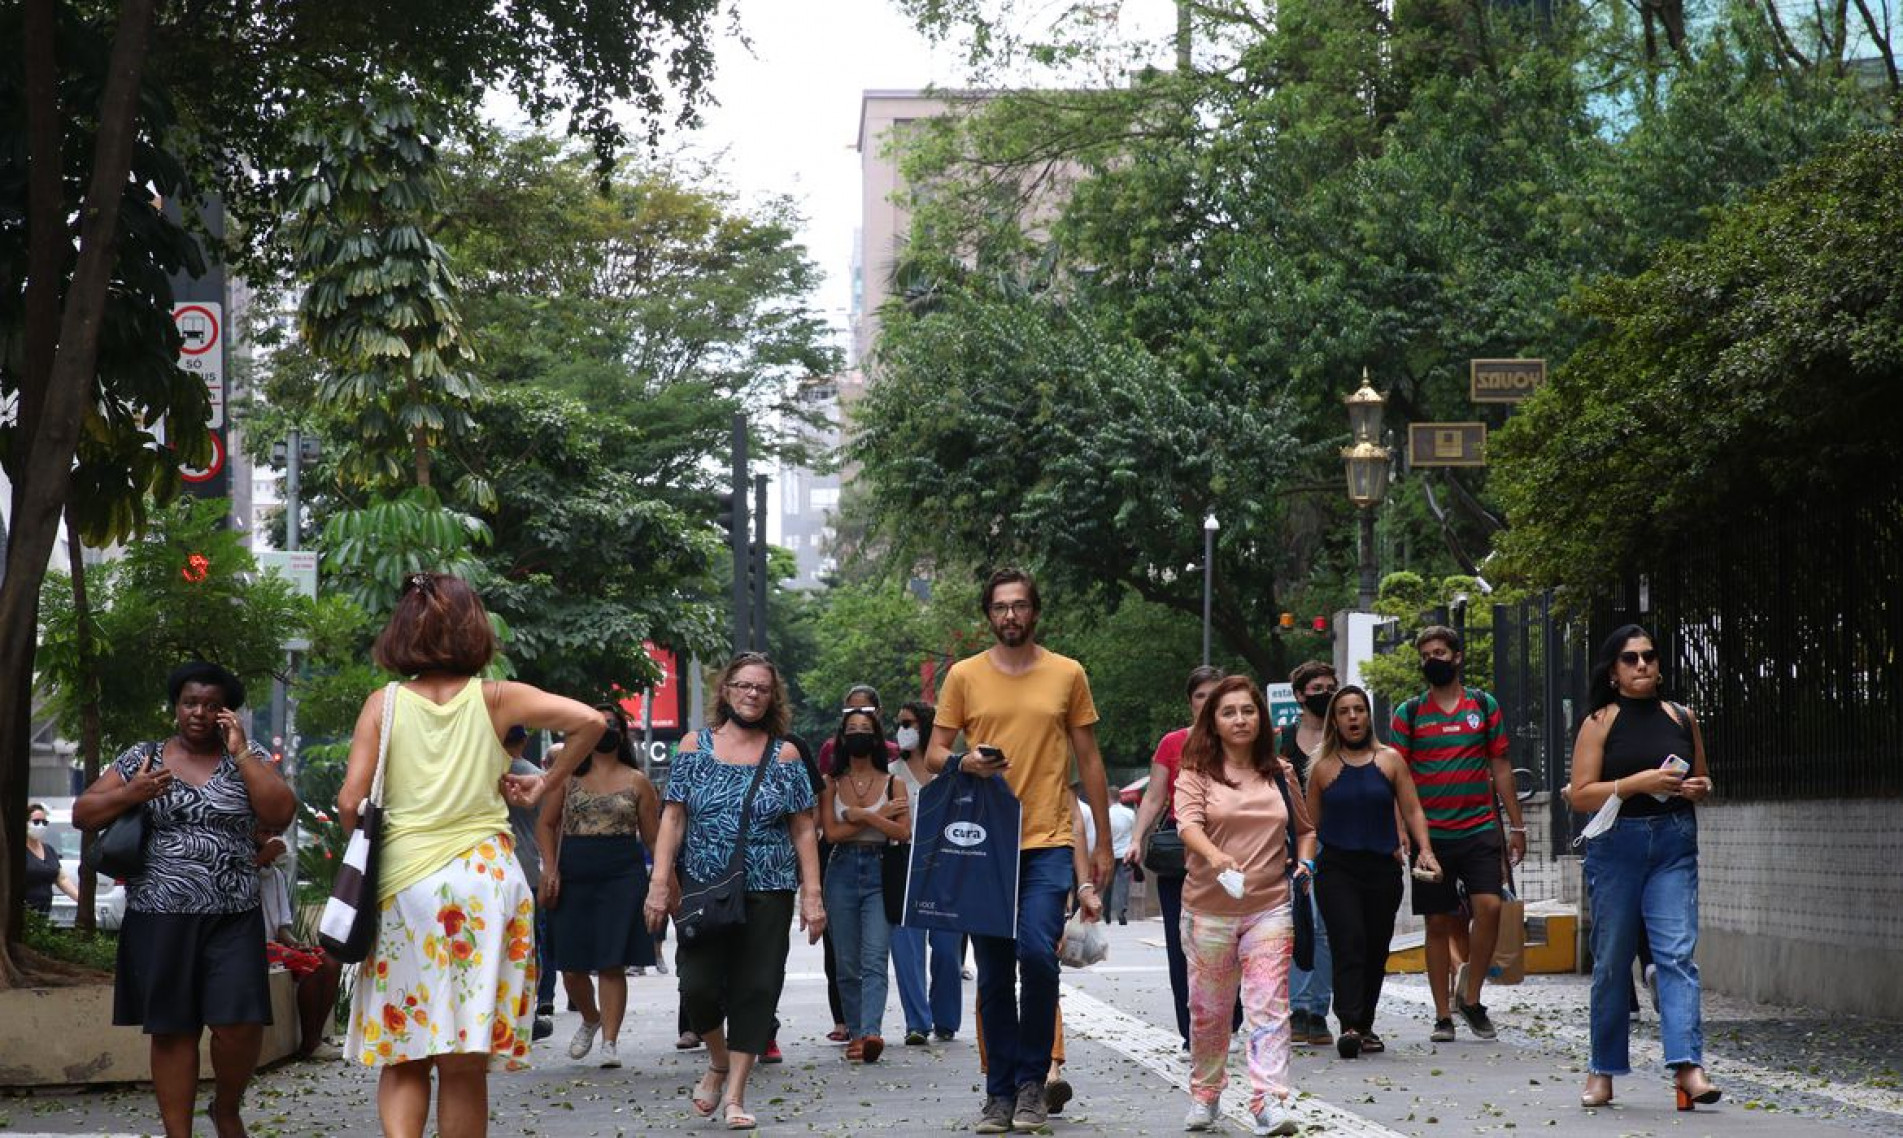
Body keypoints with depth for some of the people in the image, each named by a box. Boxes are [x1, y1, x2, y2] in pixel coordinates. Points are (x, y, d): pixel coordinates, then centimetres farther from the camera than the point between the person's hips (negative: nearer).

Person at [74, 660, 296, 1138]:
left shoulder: (249, 758, 8)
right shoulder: (143, 758, 9)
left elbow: (280, 815, -7)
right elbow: (82, 814, 8)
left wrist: (239, 751, -9)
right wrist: (130, 794, -10)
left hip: (232, 921, 0)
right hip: (160, 920, 1)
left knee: (239, 1025, -10)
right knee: (172, 1031, 2)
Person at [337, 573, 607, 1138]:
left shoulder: (383, 705, 2)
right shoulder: (496, 698, 1)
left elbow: (351, 800, -3)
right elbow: (590, 721, -8)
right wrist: (545, 784, 4)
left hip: (402, 882, 0)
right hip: (484, 878, 0)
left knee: (402, 1058, 8)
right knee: (465, 1064, 5)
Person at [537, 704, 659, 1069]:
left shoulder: (636, 782, 7)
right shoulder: (569, 776, 10)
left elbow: (653, 837, 8)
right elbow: (546, 824, 13)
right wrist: (550, 867, -1)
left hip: (622, 877, -2)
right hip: (574, 878, 2)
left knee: (612, 963, -6)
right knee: (571, 967, 3)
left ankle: (610, 1041, 0)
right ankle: (591, 1019, 31)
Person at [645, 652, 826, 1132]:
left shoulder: (785, 755, 5)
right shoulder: (696, 746, 6)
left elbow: (803, 830, 4)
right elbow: (673, 818, 3)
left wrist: (812, 895, -3)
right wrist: (660, 883, -5)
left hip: (766, 895, 0)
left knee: (755, 989, -1)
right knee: (698, 985, -7)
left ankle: (735, 1094, 9)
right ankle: (718, 1062, 23)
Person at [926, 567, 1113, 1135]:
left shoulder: (1067, 674, 6)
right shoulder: (964, 676, 6)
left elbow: (1088, 760, 10)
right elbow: (934, 755, 9)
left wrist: (1104, 844, 8)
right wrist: (963, 763, -16)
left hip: (1047, 842, -1)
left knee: (1037, 954, -18)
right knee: (993, 976, 5)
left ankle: (1032, 1080, -1)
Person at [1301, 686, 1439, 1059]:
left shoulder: (1389, 760, 7)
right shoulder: (1323, 768, 5)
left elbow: (1412, 810, 5)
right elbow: (1311, 824, 11)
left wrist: (1425, 850, -7)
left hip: (1383, 868, 2)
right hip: (1337, 869, -2)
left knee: (1376, 950, 8)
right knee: (1349, 944, -16)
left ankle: (1365, 1026, 21)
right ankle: (1350, 1026, -23)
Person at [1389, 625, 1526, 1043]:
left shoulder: (1484, 706, 8)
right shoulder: (1408, 713, 5)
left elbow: (1500, 767, 12)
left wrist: (1517, 826, 9)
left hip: (1479, 829, 0)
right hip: (1430, 833, 0)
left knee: (1489, 905, -16)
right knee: (1438, 923, 3)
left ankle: (1471, 996, 2)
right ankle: (1443, 1015, 11)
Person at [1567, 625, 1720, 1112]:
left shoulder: (1682, 718, 11)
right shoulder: (1599, 723, 2)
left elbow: (1702, 779, 24)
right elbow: (1581, 796, -5)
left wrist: (1698, 788, 0)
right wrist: (1638, 783, -16)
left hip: (1674, 844, 2)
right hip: (1616, 844, -1)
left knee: (1677, 952, -12)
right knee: (1612, 961, 5)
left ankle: (1687, 1066, -21)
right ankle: (1603, 1071, 16)